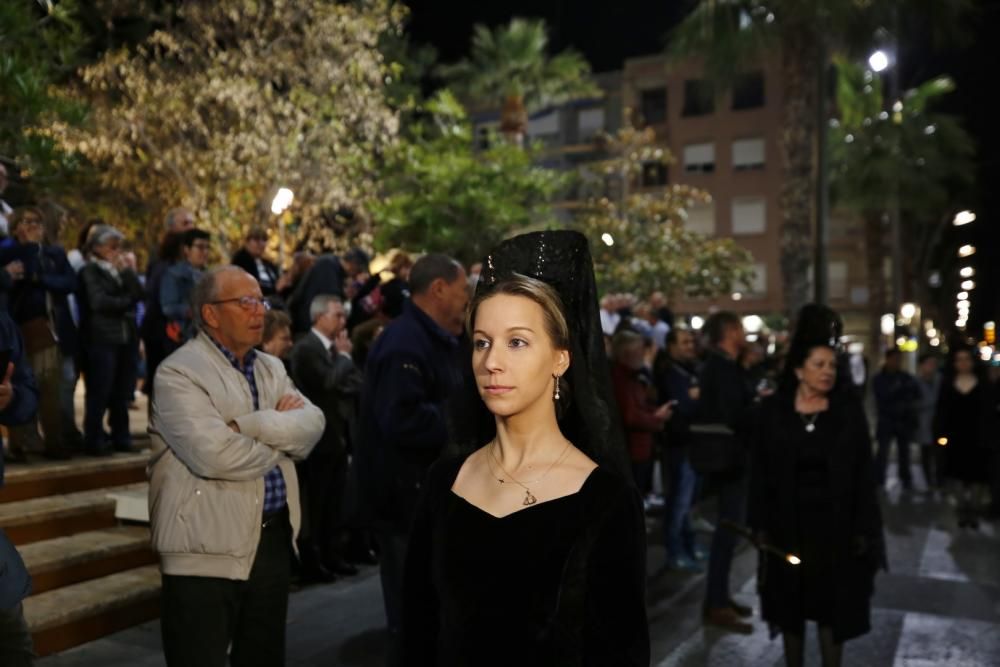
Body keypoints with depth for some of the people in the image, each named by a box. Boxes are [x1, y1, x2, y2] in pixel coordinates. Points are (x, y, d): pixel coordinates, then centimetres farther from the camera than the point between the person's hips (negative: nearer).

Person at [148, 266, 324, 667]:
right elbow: (215, 454, -24)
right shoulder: (179, 373, -10)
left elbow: (311, 425, -4)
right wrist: (280, 434, -7)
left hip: (274, 540, 7)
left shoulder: (271, 368, 12)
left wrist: (248, 425, -18)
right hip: (208, 551, -7)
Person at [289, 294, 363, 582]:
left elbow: (354, 383, 11)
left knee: (333, 503, 14)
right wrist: (344, 355, -9)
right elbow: (331, 381, -24)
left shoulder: (334, 347, 14)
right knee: (314, 505, 1)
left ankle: (332, 556, 24)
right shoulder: (306, 347, -13)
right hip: (317, 437, -8)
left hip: (336, 434, 8)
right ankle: (310, 563, 11)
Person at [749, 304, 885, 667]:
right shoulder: (773, 410, -4)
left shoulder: (849, 409, -3)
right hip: (788, 522, 0)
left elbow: (863, 472, -1)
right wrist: (760, 525, -4)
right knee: (791, 607, 12)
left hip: (836, 522, 0)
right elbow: (760, 472, -1)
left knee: (833, 607, 8)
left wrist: (864, 528, -5)